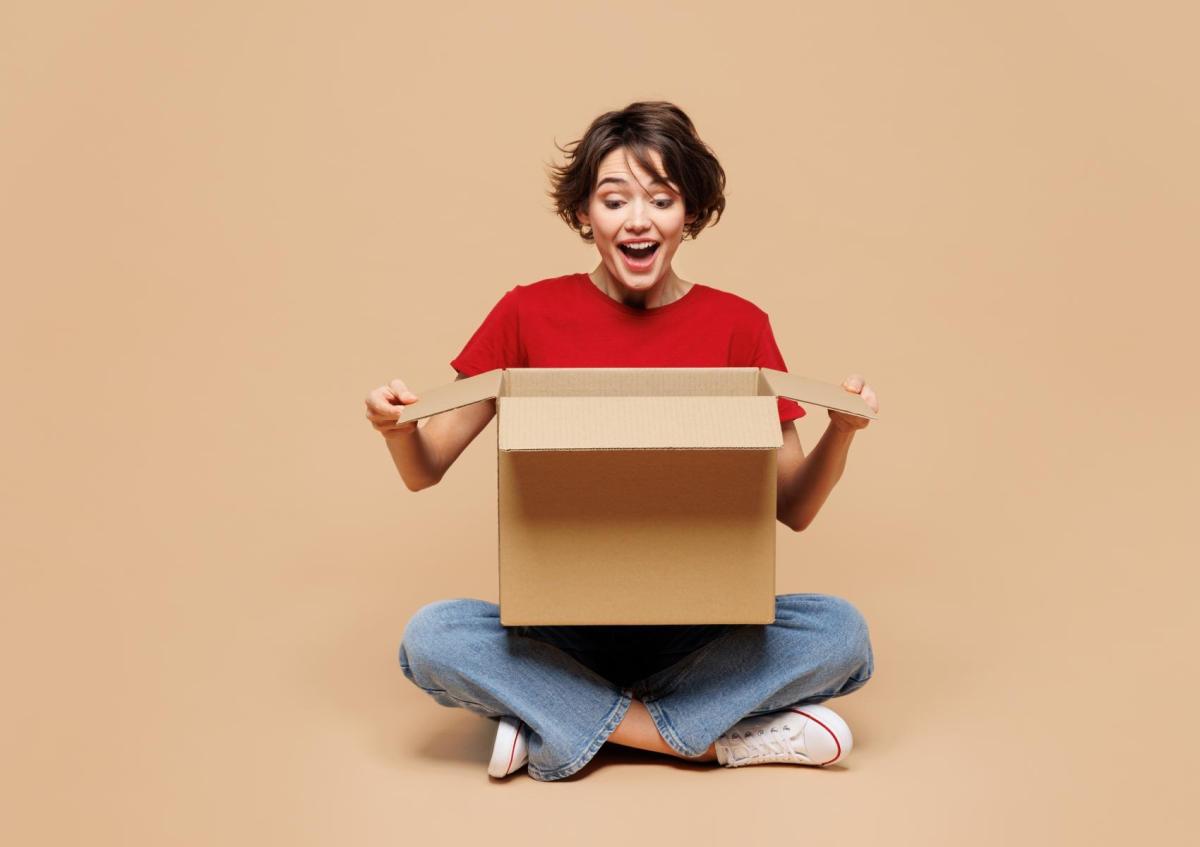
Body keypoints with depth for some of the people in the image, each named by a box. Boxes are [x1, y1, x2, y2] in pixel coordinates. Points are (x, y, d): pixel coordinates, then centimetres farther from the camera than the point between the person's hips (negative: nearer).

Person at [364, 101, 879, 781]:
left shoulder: (738, 325, -1)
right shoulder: (530, 313, -1)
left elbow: (793, 509, 1)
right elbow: (423, 472, 3)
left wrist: (842, 430, -18)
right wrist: (396, 426, -19)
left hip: (695, 626, 0)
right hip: (561, 622, 0)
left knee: (841, 633, -25)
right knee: (431, 638, -28)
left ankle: (559, 727, -19)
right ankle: (723, 737, -20)